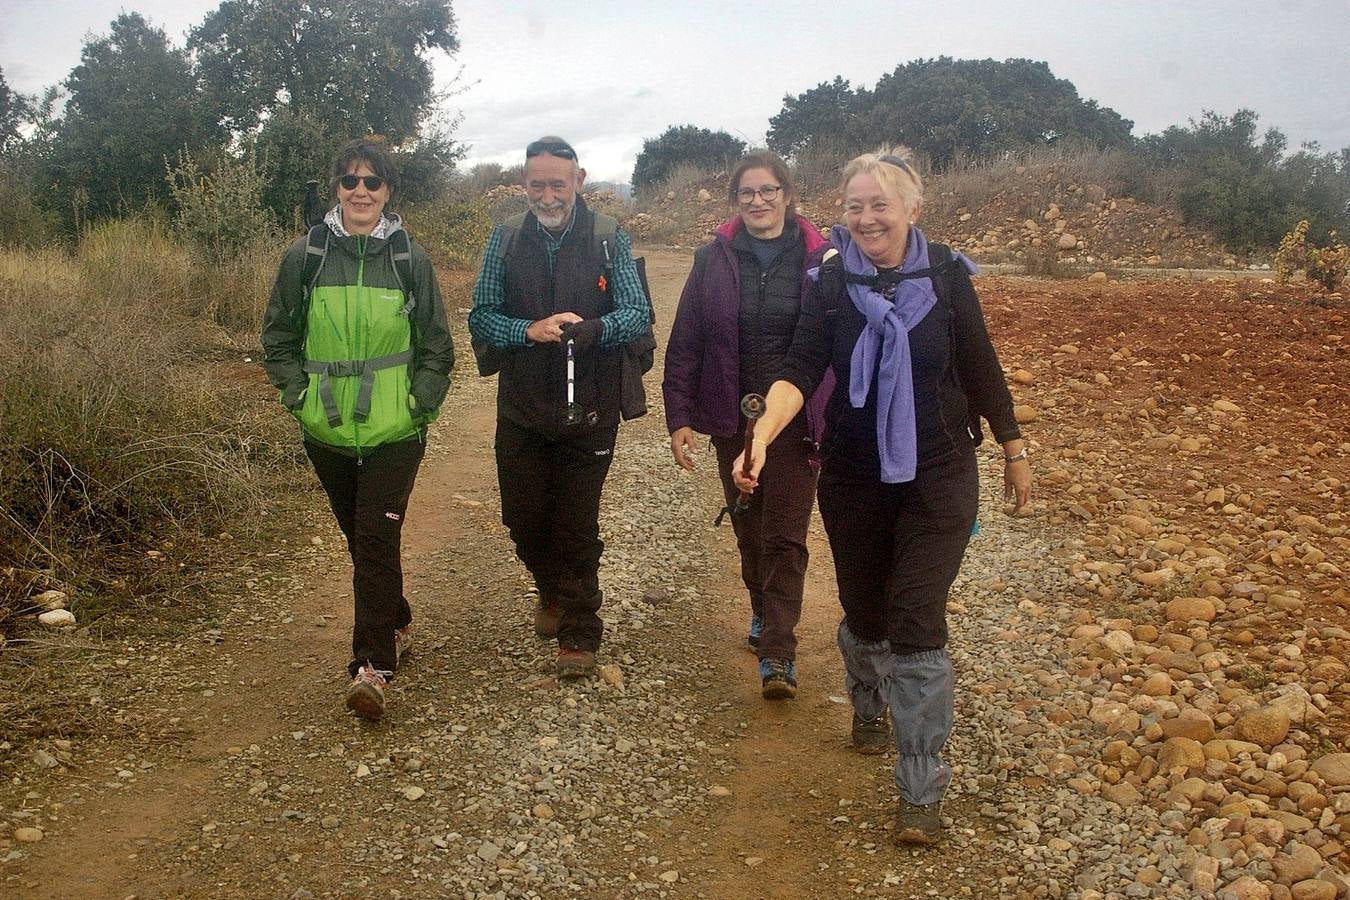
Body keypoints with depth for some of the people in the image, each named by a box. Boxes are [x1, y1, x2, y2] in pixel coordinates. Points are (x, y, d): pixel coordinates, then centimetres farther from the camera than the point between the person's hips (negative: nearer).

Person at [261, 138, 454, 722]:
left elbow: (436, 345, 5)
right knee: (359, 538, 14)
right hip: (328, 432, 3)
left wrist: (420, 402, -5)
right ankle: (396, 624, 36)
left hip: (394, 432, -2)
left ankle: (372, 666, -7)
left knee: (377, 540, -10)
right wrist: (299, 394, -3)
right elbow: (277, 337, 8)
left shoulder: (410, 259, -1)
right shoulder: (305, 257, 1)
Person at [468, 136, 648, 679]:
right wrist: (530, 330, -20)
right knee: (523, 521, 12)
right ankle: (554, 593, 42)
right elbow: (482, 317, -1)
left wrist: (589, 330, -28)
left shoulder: (609, 240, -3)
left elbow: (636, 313, -8)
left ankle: (579, 634, 16)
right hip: (522, 410, 3)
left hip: (588, 411, -2)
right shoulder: (506, 240, 2)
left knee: (577, 526, 2)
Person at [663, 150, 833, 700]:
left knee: (785, 535, -4)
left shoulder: (818, 258, -4)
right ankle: (763, 611, 38)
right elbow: (685, 343, 1)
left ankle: (777, 651, 0)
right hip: (733, 418, 3)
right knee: (748, 526, 16)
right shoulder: (714, 259, 0)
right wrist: (678, 416, -3)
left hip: (795, 419, -2)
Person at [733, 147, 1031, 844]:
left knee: (917, 625, -8)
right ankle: (869, 706, 48)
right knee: (864, 613, 15)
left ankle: (921, 793, 0)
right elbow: (800, 370, -16)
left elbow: (980, 368, 3)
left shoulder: (946, 274, -6)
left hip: (938, 476, -1)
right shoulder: (831, 282, -6)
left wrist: (1014, 451, 10)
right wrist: (761, 437, -33)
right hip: (854, 478, 2)